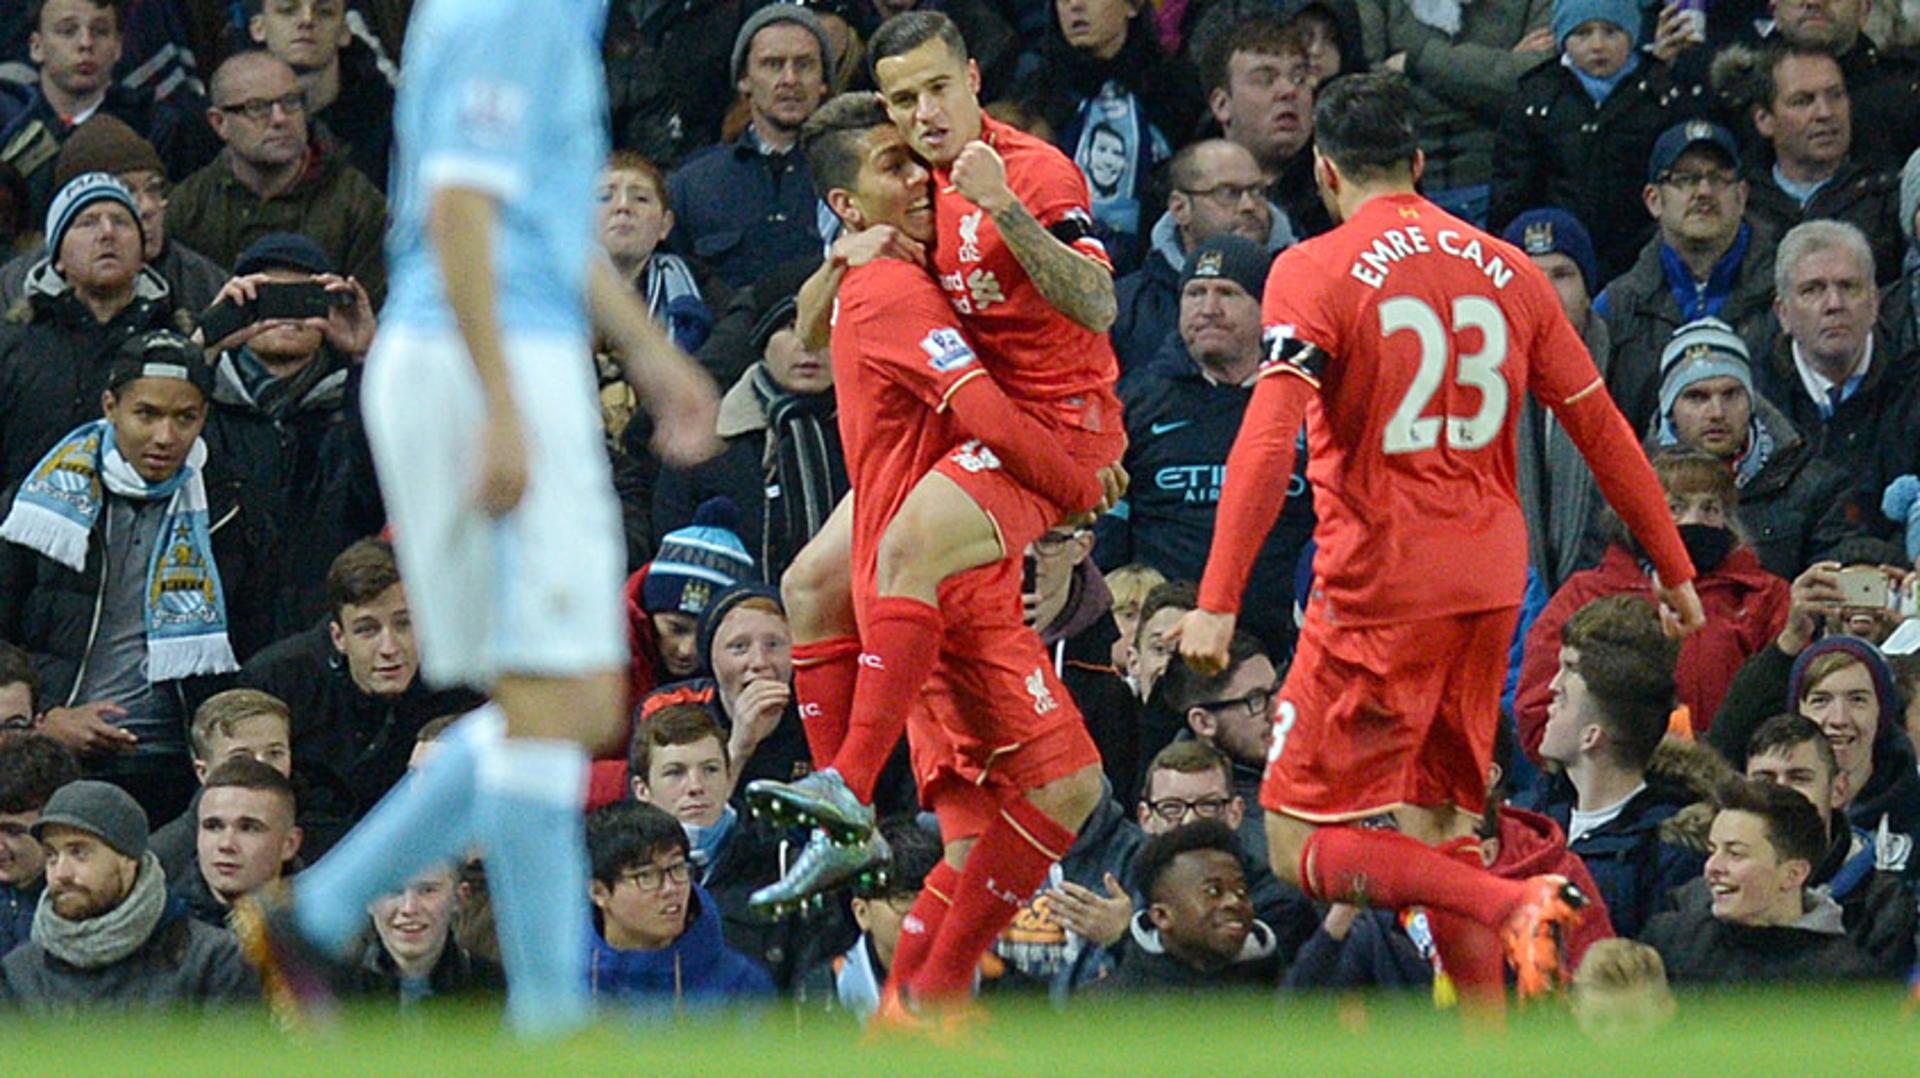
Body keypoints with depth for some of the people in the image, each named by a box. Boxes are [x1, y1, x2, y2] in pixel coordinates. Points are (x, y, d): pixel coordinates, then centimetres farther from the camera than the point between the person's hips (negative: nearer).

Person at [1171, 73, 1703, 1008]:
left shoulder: (1313, 272, -6)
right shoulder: (1506, 271, 9)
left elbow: (1267, 444, -17)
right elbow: (1603, 430, 14)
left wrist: (1217, 602, -22)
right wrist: (1673, 571, 23)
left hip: (1379, 586, -6)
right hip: (1491, 582, 6)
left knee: (1300, 847, -3)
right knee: (1435, 832, 16)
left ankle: (1514, 905, -23)